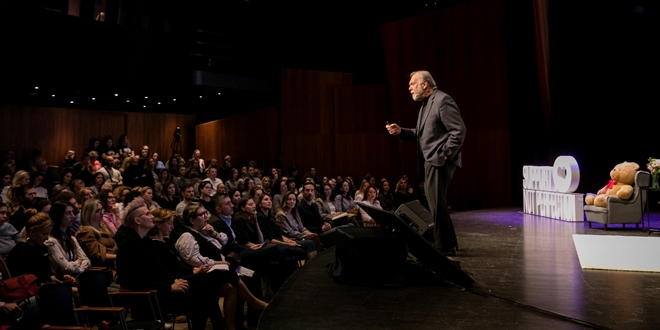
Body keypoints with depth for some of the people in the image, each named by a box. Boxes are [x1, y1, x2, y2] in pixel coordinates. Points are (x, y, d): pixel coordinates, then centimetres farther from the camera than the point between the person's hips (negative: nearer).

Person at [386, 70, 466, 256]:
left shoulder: (443, 100, -13)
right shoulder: (426, 104, 16)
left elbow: (459, 131, -19)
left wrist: (444, 155, -18)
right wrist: (401, 132, 3)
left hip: (439, 161, -10)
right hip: (430, 161, 10)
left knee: (437, 205, -5)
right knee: (436, 204, 17)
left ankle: (444, 248, 8)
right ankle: (448, 243, 30)